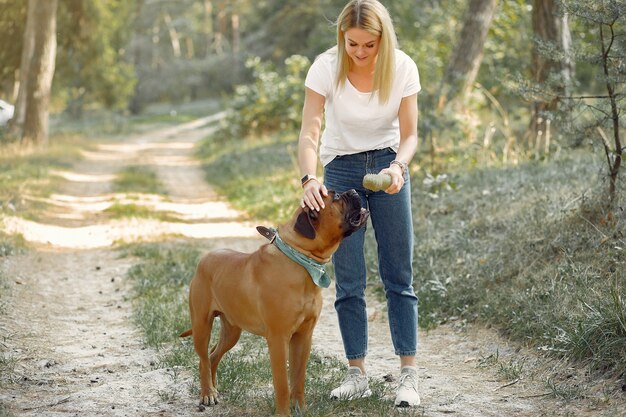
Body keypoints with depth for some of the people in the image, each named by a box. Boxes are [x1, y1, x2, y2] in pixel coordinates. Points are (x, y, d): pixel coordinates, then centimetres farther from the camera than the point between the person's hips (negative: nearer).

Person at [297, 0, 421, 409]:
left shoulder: (403, 68, -17)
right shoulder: (326, 67, -20)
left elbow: (410, 134, -11)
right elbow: (309, 133, -25)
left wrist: (398, 167, -31)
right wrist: (310, 179, -42)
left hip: (389, 165, 0)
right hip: (341, 168, 0)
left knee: (400, 276, -2)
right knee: (349, 280, -2)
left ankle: (408, 375, 2)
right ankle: (358, 375, 7)